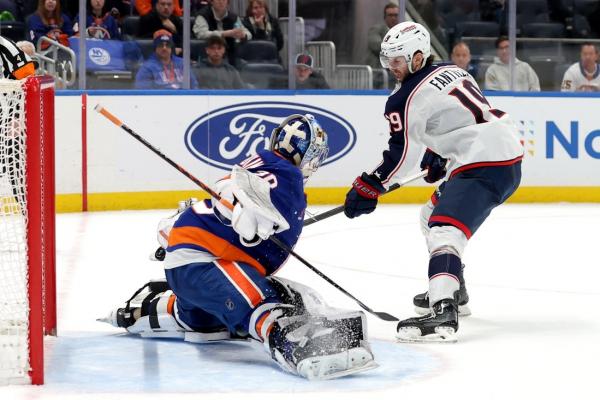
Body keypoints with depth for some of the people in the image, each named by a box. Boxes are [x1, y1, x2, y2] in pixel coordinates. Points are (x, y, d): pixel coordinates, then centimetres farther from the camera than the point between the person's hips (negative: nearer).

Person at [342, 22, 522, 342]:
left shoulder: (409, 97, -10)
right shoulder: (451, 70, 16)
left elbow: (401, 155, -6)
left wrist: (368, 187, 4)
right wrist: (438, 157, 36)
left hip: (485, 165, -11)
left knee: (443, 228, -24)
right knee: (434, 214, 28)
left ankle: (443, 313, -43)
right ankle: (453, 291, 40)